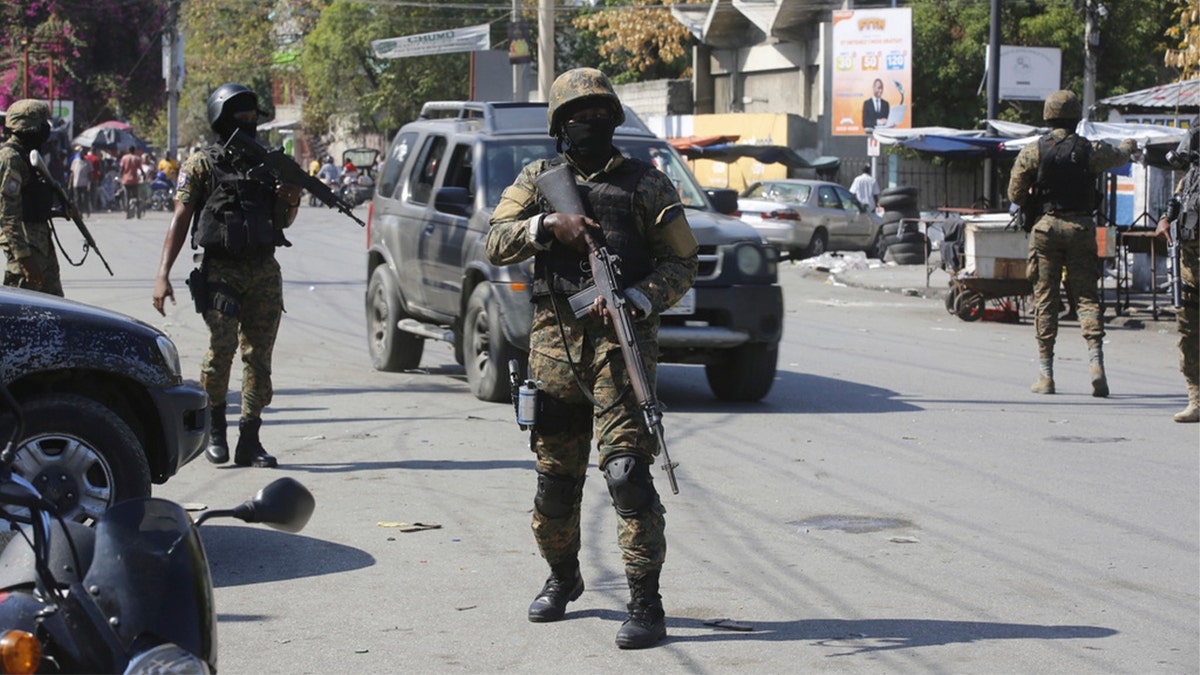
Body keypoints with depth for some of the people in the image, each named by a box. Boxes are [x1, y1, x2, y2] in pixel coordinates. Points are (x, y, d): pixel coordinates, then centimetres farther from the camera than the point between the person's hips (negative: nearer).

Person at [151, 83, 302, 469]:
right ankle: (214, 427, 3)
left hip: (265, 273, 4)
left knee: (259, 354, 2)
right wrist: (163, 275, -11)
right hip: (220, 272, -4)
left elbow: (283, 221, 24)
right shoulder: (201, 166, 2)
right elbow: (180, 220, -2)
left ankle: (249, 441, 7)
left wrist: (292, 202, 0)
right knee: (221, 347, -17)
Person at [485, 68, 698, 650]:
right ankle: (562, 576, 35)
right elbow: (496, 244, 3)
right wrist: (547, 224, -15)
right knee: (555, 475, 11)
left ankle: (645, 604, -12)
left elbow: (682, 263, 3)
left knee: (626, 468, -15)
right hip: (554, 341, 3)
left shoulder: (645, 183, 5)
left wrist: (636, 298, -14)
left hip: (622, 340, -3)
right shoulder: (538, 181, 13)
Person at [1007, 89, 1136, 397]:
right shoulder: (1090, 150, -1)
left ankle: (1045, 374, 6)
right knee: (1087, 296, 4)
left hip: (1045, 228, 0)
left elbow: (1015, 195, 0)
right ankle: (1096, 362, -13)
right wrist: (1128, 146, 45)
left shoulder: (1032, 152, -4)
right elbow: (1118, 157, 21)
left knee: (1045, 299, 5)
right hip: (1082, 228, 0)